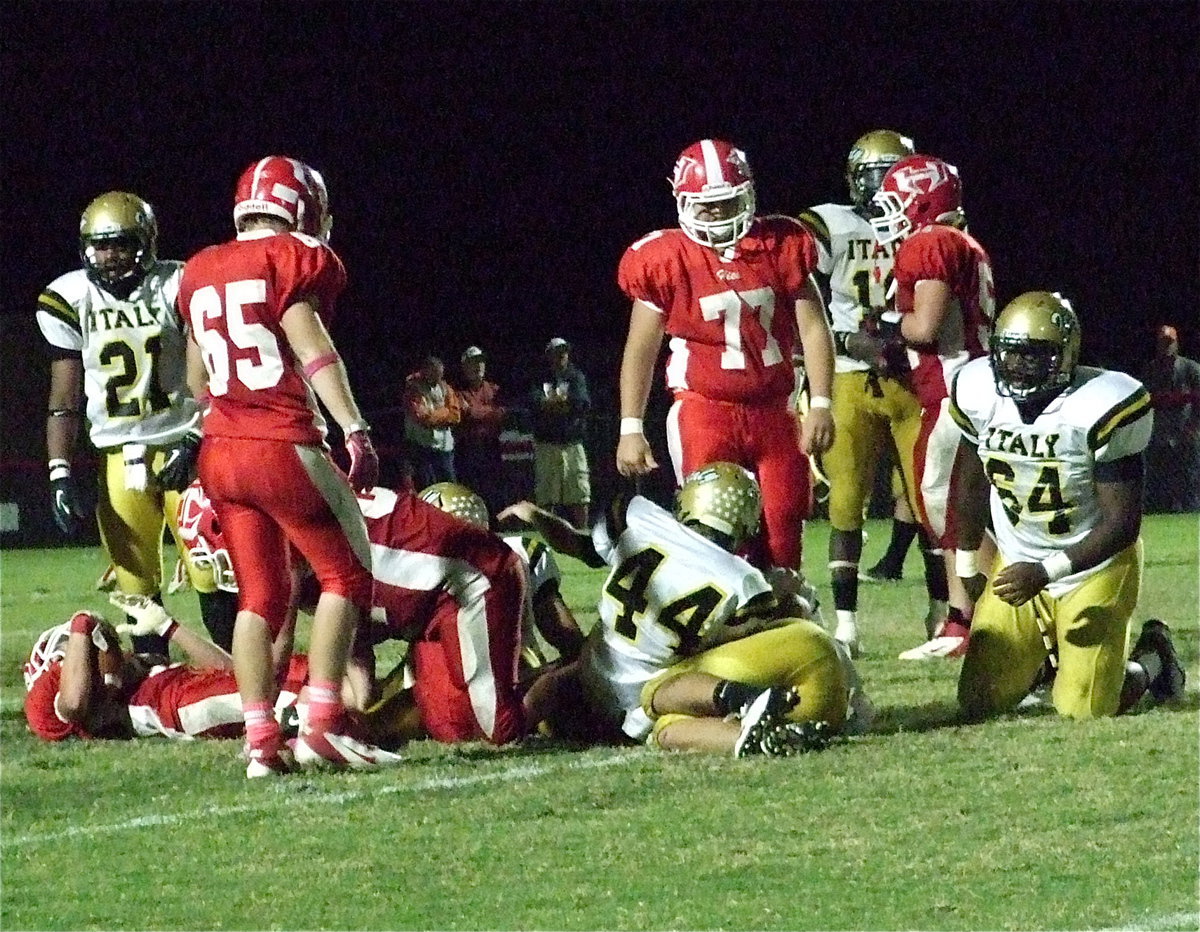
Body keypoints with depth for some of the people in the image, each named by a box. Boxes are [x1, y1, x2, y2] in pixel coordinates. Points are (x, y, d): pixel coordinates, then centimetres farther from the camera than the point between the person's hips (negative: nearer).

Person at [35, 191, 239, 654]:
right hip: (119, 455, 2)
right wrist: (60, 476, -3)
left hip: (183, 447, -2)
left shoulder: (178, 288, -5)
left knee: (211, 573, -7)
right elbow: (64, 401, 5)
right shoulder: (70, 299, 1)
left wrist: (193, 445, -11)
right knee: (138, 584, 0)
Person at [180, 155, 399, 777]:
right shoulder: (293, 260, -3)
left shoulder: (202, 273, 16)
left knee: (260, 595, 10)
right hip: (284, 446, -7)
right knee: (346, 575, 3)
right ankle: (322, 725, -7)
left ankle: (261, 742, 2)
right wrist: (355, 430, -19)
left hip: (221, 449, 7)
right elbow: (312, 348, -15)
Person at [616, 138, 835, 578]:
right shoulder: (666, 260, -4)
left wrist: (820, 405, -5)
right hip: (705, 412, -3)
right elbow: (641, 350, 3)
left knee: (783, 533, 2)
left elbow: (813, 328, 4)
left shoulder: (781, 246, 1)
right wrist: (630, 429, 0)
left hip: (773, 412, 3)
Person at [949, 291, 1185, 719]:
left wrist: (1045, 573, -30)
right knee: (980, 704, 0)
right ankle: (1045, 655, 33)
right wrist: (968, 562, 19)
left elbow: (1122, 523, -22)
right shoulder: (978, 392, -11)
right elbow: (972, 480, 10)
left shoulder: (1101, 408, -25)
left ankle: (1151, 658, 24)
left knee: (1084, 711, -9)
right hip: (1017, 563, 4)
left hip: (1093, 567, -4)